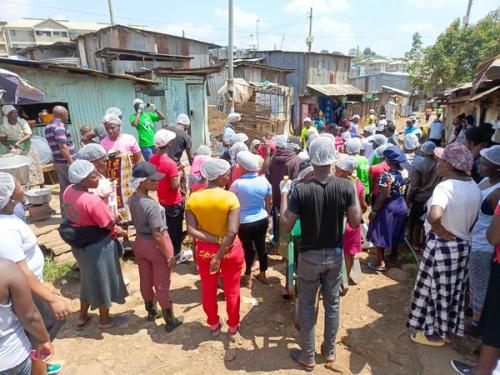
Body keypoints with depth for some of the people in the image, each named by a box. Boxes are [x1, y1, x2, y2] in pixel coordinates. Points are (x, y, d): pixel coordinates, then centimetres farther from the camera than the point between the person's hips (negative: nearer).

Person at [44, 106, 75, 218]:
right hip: (66, 162, -9)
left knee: (64, 188, 12)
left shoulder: (48, 126, 15)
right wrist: (72, 163, -21)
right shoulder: (59, 126, -16)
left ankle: (65, 213, 18)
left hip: (57, 161, 9)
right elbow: (62, 147, -23)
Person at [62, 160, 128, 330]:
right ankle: (105, 320, 36)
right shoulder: (93, 201, -31)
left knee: (89, 279, 28)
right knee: (102, 281, 15)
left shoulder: (68, 191, -6)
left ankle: (82, 317, 46)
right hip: (98, 247, -8)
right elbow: (110, 224, -23)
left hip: (79, 244, 8)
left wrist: (114, 229, 4)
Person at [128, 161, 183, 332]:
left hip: (140, 243, 7)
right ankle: (170, 321, 28)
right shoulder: (152, 205, -30)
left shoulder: (132, 199, -6)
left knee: (146, 280, 24)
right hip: (156, 245, -7)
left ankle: (151, 311, 47)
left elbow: (138, 222, 5)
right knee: (162, 285, 9)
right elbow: (157, 236, -25)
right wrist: (169, 256, -16)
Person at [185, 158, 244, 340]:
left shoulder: (193, 198, -10)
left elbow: (191, 230, -17)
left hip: (205, 250, 3)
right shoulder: (230, 197, -20)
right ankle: (233, 328, 35)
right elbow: (232, 231, -27)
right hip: (230, 250, -2)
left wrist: (214, 241, -18)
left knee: (208, 289, 22)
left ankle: (213, 325, 42)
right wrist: (220, 256, -21)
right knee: (232, 290, 17)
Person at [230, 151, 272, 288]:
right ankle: (262, 274, 34)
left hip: (244, 222, -3)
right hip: (262, 220, 3)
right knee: (261, 246, 17)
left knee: (248, 248, 12)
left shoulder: (237, 184, -19)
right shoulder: (264, 181, -7)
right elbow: (269, 202, 3)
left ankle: (247, 278, 27)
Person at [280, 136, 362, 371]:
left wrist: (284, 194, -4)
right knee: (332, 303, 21)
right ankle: (329, 351, 39)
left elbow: (286, 227, -15)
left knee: (307, 307, 15)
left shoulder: (300, 190, -21)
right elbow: (355, 223, -6)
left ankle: (308, 357, 30)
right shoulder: (346, 186, -13)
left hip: (310, 256, -3)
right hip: (335, 255, 3)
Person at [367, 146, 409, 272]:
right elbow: (405, 191, 9)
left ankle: (381, 263, 11)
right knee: (395, 232, 25)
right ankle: (394, 254, 42)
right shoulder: (405, 172, -2)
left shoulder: (388, 175, -26)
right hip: (401, 205, 8)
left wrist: (374, 211, -18)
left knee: (380, 234, 4)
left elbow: (383, 196, -25)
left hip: (388, 208, -8)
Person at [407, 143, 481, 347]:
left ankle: (433, 333, 26)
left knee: (435, 290, 10)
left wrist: (440, 231, -24)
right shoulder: (474, 187, 2)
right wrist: (461, 232, 17)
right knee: (452, 291, 22)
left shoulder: (445, 187, -26)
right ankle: (446, 328, 39)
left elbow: (434, 216, -42)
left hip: (441, 246, -8)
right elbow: (472, 218, 12)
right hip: (463, 245, 8)